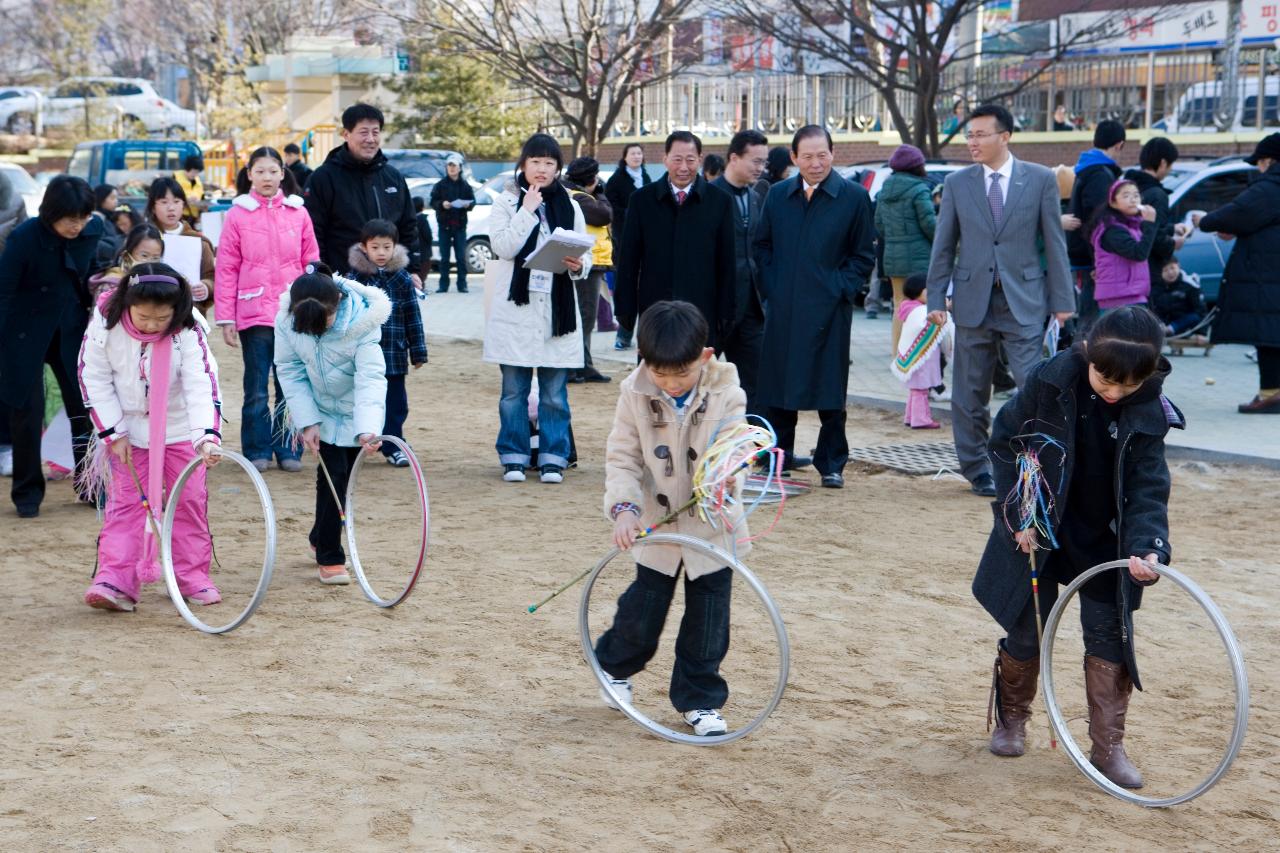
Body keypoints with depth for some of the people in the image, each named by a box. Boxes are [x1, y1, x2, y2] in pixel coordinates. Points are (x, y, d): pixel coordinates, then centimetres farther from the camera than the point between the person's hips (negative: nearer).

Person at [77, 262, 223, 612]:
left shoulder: (188, 332, -23)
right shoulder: (105, 324, -20)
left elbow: (201, 385, -30)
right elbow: (94, 379, -11)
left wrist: (206, 437, -43)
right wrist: (114, 433, -12)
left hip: (179, 428, 0)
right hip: (127, 428, 0)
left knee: (189, 500, 3)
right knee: (125, 503, -2)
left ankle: (192, 576, 13)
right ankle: (114, 580, -6)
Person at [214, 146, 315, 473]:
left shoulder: (297, 212, 5)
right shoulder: (238, 214, 0)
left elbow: (312, 262, 8)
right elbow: (226, 269, -1)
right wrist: (225, 318, -4)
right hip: (254, 313, -1)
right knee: (256, 390, 4)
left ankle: (288, 450, 15)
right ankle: (257, 450, 14)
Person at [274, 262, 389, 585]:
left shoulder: (362, 322, -29)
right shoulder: (287, 318, -22)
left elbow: (371, 377, -36)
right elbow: (290, 371, -12)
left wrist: (368, 428, -49)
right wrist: (306, 421, -19)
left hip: (354, 412, 0)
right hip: (319, 411, 0)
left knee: (344, 476, 8)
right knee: (334, 473, -9)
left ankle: (321, 537, 34)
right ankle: (330, 557, 1)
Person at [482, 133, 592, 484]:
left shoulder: (569, 206, 10)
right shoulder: (507, 202, 3)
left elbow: (585, 255, 10)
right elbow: (503, 247, -12)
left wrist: (579, 265, -12)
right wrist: (527, 210, -13)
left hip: (558, 310, 2)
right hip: (516, 309, -2)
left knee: (555, 393, 4)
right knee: (514, 391, 4)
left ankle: (553, 458, 11)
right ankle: (513, 457, 12)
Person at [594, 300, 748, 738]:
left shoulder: (725, 394, -15)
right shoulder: (636, 392, -11)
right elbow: (622, 457, -8)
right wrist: (624, 507, -23)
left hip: (713, 528, -1)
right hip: (657, 525, 1)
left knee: (708, 617, 5)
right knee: (644, 606, 10)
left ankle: (699, 700, 21)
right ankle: (616, 666, 39)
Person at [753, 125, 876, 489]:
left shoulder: (854, 197, -1)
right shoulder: (778, 195, 9)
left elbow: (863, 255, 2)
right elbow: (762, 244, 16)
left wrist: (842, 289, -8)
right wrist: (770, 287, 5)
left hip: (828, 309, -3)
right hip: (782, 309, 3)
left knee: (829, 390, 0)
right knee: (777, 388, 8)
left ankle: (831, 463, 9)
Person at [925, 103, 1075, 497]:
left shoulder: (1040, 179, 1)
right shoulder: (957, 183, 5)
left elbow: (1054, 243, 1)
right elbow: (943, 246, 7)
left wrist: (1062, 300, -1)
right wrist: (936, 299, 1)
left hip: (1023, 301, -2)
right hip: (973, 300, 2)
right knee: (970, 394, 7)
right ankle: (977, 469, 19)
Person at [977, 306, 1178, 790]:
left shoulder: (1148, 412, -15)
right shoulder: (1051, 382, -19)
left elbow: (1147, 488, -15)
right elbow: (1005, 442, -8)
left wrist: (1148, 547, -32)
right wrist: (1019, 517, -12)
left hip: (1106, 539, 1)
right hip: (1039, 531, -1)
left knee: (1110, 637, -2)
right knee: (1027, 631, 6)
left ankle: (1108, 747, 9)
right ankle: (1011, 720, 31)